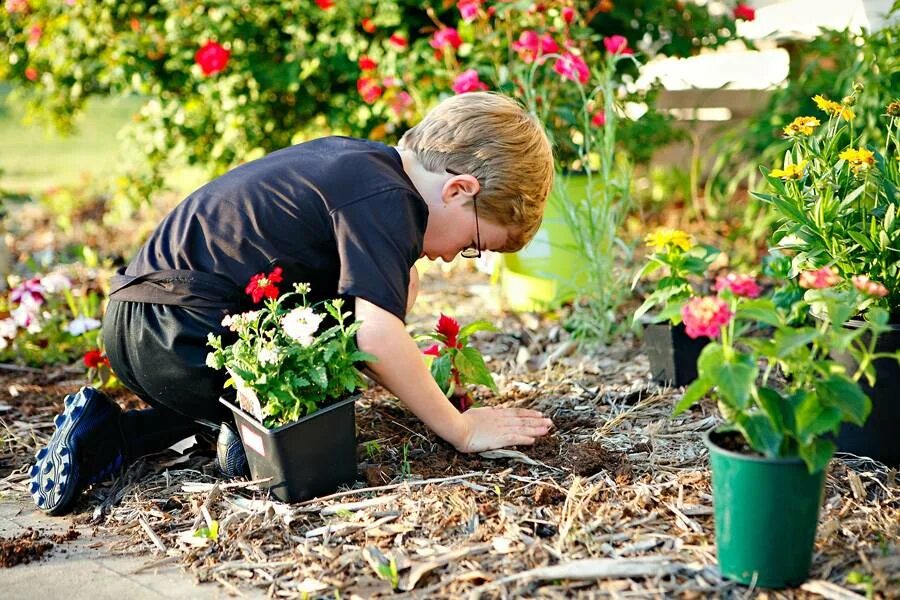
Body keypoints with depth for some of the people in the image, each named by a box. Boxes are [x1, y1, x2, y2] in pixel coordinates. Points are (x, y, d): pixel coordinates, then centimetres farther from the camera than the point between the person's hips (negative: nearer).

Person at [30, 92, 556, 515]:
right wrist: (462, 430, -15)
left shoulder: (356, 159, 14)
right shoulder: (386, 198, -15)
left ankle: (107, 436, 16)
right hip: (191, 334, -9)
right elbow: (377, 334, -24)